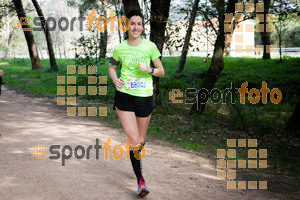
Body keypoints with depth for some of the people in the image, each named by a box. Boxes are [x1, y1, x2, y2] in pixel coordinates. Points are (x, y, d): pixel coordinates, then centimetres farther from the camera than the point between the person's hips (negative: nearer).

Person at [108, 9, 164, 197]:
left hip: (145, 97, 1)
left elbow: (161, 71, 5)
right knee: (134, 139, -10)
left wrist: (149, 70, -16)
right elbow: (112, 67, 16)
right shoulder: (119, 48, -1)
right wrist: (116, 80, -4)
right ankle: (141, 181, 1)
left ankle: (137, 162, 45)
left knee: (141, 140, 14)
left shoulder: (150, 46, -3)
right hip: (124, 97, -1)